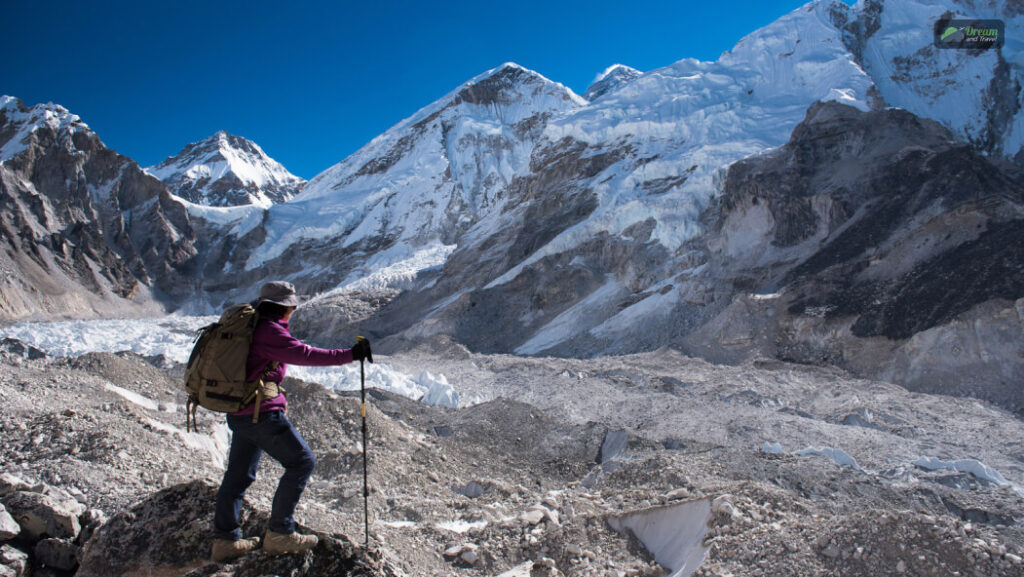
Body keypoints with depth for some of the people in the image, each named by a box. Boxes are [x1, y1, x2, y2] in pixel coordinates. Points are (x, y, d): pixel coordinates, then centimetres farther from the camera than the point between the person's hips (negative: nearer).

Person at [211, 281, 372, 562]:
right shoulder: (269, 331, -16)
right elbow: (306, 354, -24)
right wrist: (350, 355, -25)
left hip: (238, 413, 10)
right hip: (262, 414, -10)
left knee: (238, 474, 16)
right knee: (302, 462, 0)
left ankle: (225, 540, 22)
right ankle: (279, 534, 2)